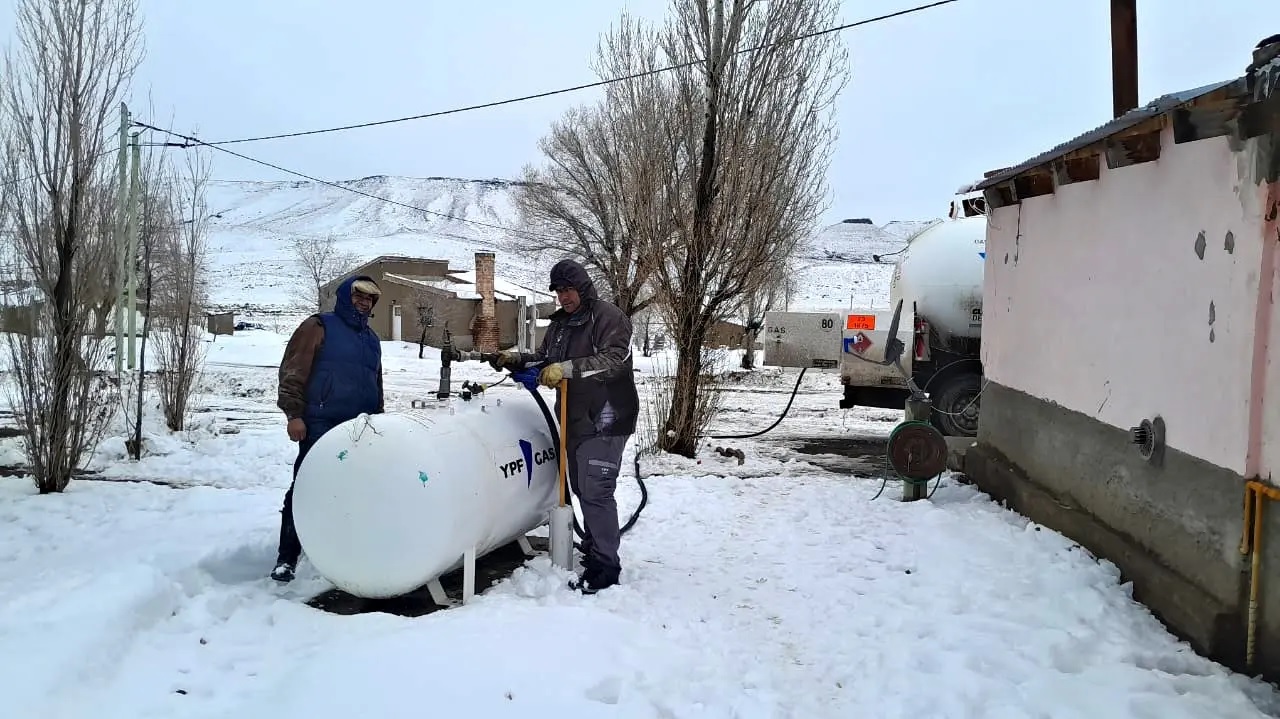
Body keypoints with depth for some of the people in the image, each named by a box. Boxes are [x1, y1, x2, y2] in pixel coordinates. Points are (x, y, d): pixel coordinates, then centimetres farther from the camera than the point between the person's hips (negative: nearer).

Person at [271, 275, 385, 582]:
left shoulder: (371, 339, 23)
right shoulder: (319, 326, 1)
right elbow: (292, 372, -6)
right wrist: (294, 414, -13)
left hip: (360, 430, 7)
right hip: (321, 426, -6)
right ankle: (287, 557, -3)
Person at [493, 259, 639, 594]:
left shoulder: (608, 317, -10)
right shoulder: (560, 322, 15)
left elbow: (614, 359, -24)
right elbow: (544, 359, 19)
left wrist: (567, 368, -32)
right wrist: (517, 359, -1)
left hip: (605, 419, -8)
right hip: (575, 418, 9)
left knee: (595, 490, -11)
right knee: (582, 487, 14)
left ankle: (605, 566, -6)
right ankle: (593, 551, 27)